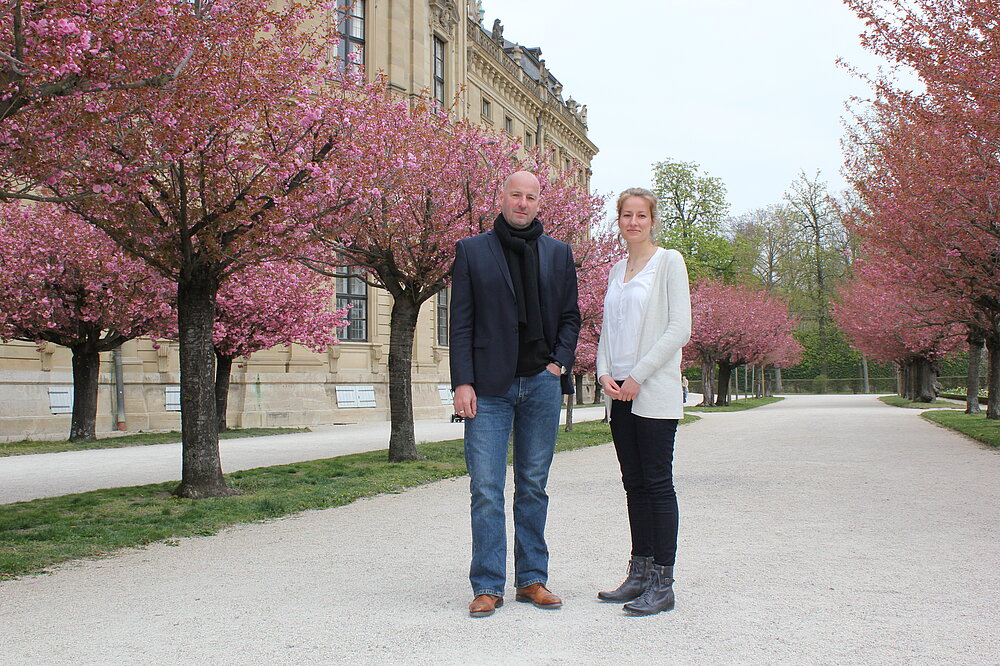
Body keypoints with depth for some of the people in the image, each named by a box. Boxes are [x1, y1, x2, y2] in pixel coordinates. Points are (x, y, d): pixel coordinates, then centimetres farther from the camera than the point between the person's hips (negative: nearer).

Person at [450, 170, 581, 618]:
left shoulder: (558, 254, 13)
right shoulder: (472, 251, 5)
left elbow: (570, 316, 15)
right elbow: (461, 323, 1)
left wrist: (561, 363, -1)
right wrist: (462, 382, -8)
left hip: (542, 384, 3)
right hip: (490, 388, -2)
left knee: (534, 487, 10)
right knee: (486, 490, -4)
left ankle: (533, 580, 19)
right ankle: (487, 586, 5)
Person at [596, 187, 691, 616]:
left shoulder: (669, 262, -2)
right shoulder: (616, 271, 16)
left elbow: (680, 328, -10)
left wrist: (638, 376, -13)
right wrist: (605, 373, 0)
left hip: (655, 392, -6)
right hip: (621, 394, 6)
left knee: (657, 483, -5)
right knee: (634, 483, 8)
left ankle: (662, 584, -1)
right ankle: (639, 573, 15)